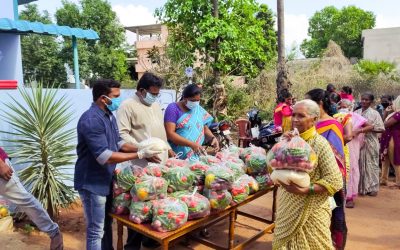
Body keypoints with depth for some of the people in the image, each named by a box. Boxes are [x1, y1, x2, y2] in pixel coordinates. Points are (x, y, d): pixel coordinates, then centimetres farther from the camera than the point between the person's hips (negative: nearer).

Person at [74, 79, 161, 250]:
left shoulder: (108, 115, 6)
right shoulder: (91, 120, -25)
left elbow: (118, 143, 14)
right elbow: (105, 157, -30)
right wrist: (140, 155, -26)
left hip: (106, 180, 9)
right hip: (93, 183, -9)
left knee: (106, 225, 23)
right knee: (96, 231, 4)